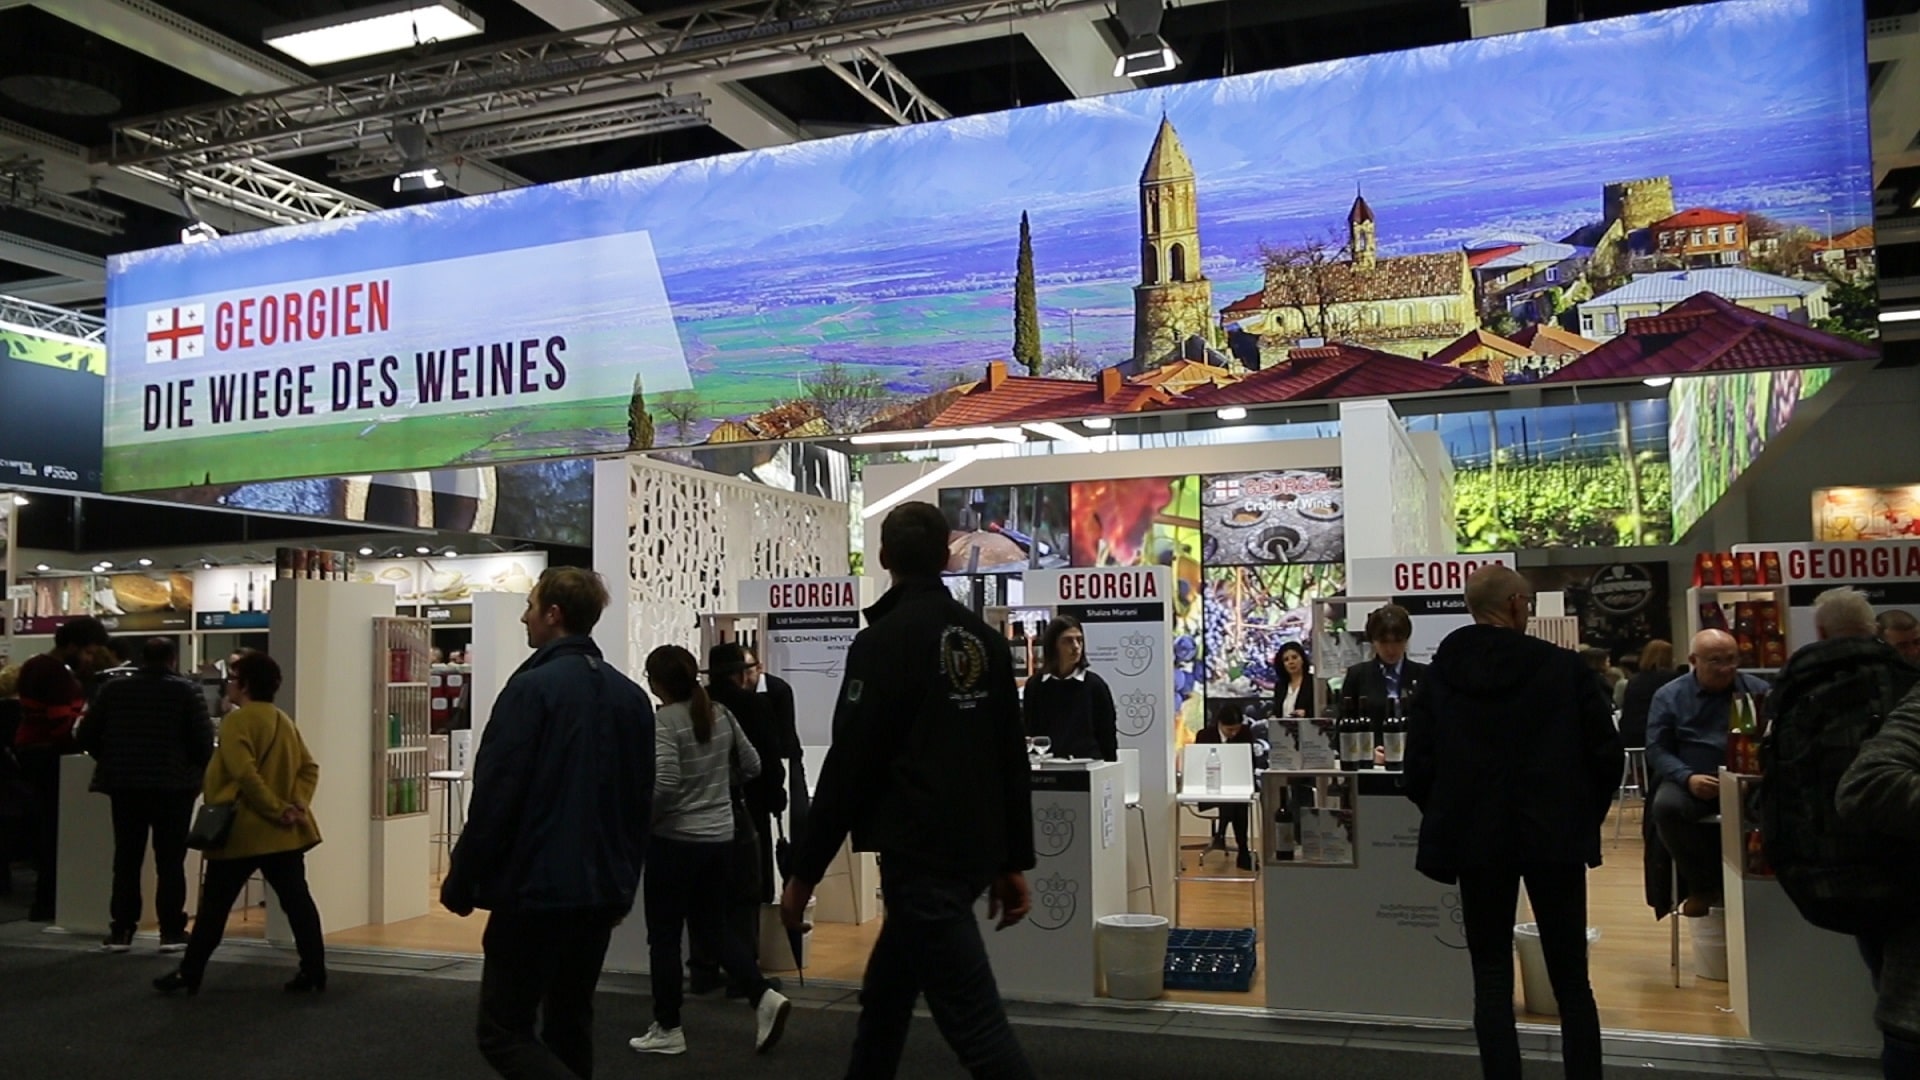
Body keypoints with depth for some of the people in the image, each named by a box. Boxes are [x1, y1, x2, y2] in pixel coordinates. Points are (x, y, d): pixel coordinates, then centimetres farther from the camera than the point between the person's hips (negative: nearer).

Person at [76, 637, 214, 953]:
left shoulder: (113, 689, 5)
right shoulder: (186, 691, -6)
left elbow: (85, 735, 6)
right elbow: (203, 739, -11)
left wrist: (113, 761, 20)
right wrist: (201, 769, 7)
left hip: (124, 784, 3)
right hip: (173, 784, -3)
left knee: (126, 859, 12)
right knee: (170, 860, 3)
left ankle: (120, 931, 12)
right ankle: (171, 932, 3)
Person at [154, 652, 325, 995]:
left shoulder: (236, 721, -11)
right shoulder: (284, 722, 14)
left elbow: (245, 774, -22)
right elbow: (309, 767, 10)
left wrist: (278, 809, -17)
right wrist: (297, 803, -1)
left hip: (243, 829, -7)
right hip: (285, 832, 7)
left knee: (214, 905, 6)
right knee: (296, 899, 3)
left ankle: (190, 973, 15)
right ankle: (313, 971, 1)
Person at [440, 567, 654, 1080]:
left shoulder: (532, 688, -14)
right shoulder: (631, 696, 8)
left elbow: (495, 798, -16)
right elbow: (641, 801, 13)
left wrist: (461, 883, -5)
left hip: (534, 889, -7)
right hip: (602, 893, 7)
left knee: (504, 1034, 2)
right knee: (570, 1026, 18)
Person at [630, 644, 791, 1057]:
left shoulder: (663, 721, -16)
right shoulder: (720, 714, 5)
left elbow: (664, 785, -24)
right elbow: (752, 766, 12)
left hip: (675, 841, -6)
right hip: (720, 838, 7)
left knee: (664, 935, 8)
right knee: (712, 928, 17)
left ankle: (668, 1029, 17)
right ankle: (764, 996, 2)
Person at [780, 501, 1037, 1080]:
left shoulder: (882, 642, -11)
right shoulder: (986, 641, 9)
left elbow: (848, 766, -14)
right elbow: (1013, 761, 11)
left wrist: (804, 871, -6)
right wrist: (1013, 861, 18)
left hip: (918, 858, -8)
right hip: (974, 851, 8)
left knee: (976, 1027, -7)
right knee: (884, 995, 23)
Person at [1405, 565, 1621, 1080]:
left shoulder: (1439, 674, -2)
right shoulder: (1563, 666, -7)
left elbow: (1419, 764, -3)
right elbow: (1605, 752, -5)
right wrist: (1586, 817, 10)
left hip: (1475, 837, 1)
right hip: (1554, 834, -1)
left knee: (1491, 978, 7)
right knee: (1571, 979, 11)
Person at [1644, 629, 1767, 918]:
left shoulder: (1757, 690, 11)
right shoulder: (1669, 695, 7)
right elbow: (1657, 749, 2)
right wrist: (1687, 778, -17)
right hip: (1690, 780, 0)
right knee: (1665, 806, -33)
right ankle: (1703, 885, -10)